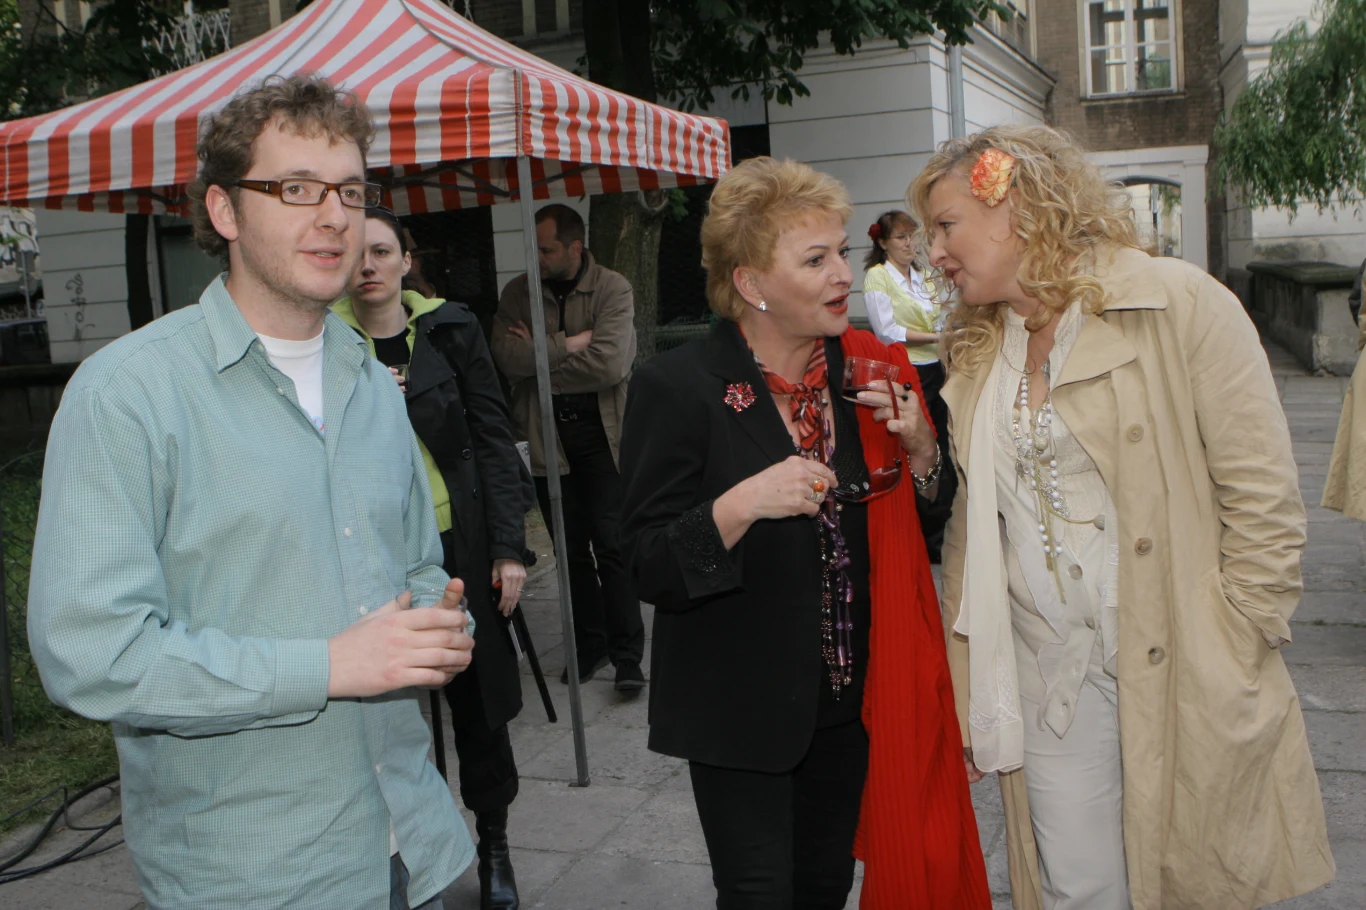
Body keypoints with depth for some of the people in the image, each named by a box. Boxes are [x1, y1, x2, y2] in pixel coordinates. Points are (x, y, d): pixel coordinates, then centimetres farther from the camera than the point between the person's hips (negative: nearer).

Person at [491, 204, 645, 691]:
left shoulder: (612, 289, -6)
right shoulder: (517, 293, 4)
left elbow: (610, 364, -19)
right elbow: (507, 358, -11)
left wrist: (538, 357, -10)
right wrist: (571, 343, -14)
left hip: (602, 434, -3)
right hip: (547, 437, 3)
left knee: (612, 545, -3)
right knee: (572, 550, 11)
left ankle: (627, 653, 6)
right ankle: (589, 645, 25)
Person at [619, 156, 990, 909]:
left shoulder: (868, 369, 2)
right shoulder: (676, 388, -14)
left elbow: (932, 519, 9)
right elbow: (651, 569, -16)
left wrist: (918, 444, -10)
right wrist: (743, 504, -32)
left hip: (850, 697, 5)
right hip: (741, 712, -4)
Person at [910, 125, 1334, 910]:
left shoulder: (1182, 305, -7)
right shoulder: (975, 353, 11)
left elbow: (1265, 501, -8)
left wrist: (1233, 665, -10)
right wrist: (968, 700, 10)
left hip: (1184, 688, -4)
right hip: (1046, 688, 4)